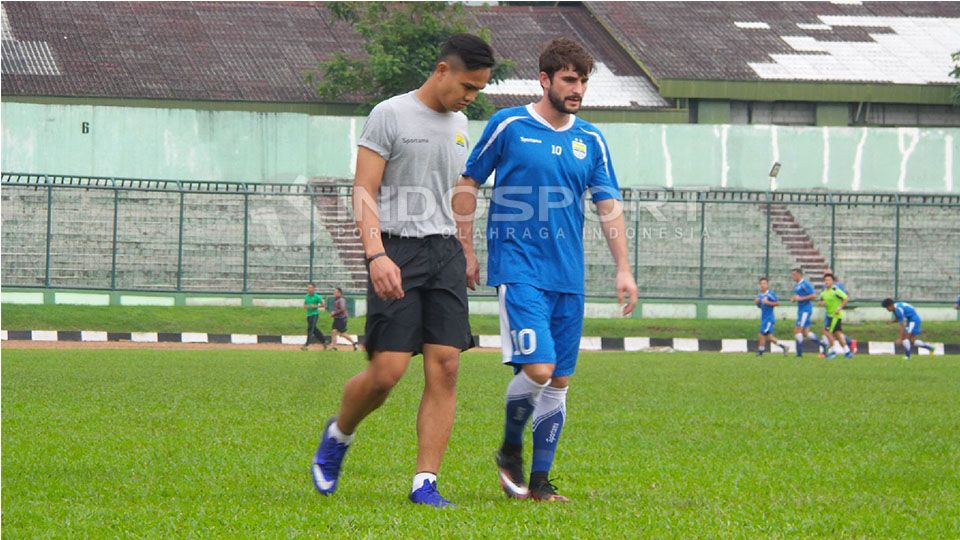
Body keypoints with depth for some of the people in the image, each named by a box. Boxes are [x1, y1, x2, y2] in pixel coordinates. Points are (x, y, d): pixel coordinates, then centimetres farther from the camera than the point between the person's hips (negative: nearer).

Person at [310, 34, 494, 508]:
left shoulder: (459, 125, 17)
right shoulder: (390, 115, -4)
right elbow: (364, 192, -9)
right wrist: (377, 255, -20)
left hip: (446, 253, 6)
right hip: (398, 251, -6)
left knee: (445, 367, -6)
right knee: (386, 371, -11)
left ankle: (424, 484, -4)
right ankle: (338, 434, 19)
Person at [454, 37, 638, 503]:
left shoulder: (590, 141, 10)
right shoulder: (508, 126, -1)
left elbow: (609, 205, 10)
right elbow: (467, 185, 6)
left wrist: (623, 268, 0)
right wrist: (466, 250, 2)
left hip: (568, 274, 5)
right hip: (518, 267, -5)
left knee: (559, 381, 5)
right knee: (538, 368, -17)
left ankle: (539, 480, 14)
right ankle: (510, 451, 7)